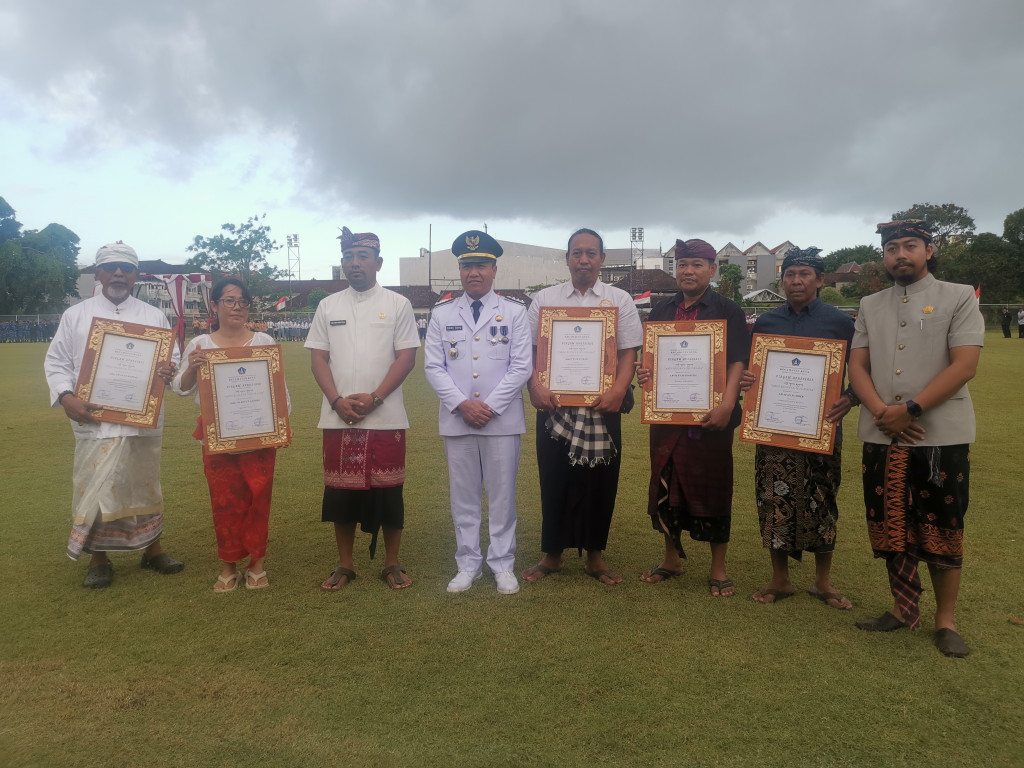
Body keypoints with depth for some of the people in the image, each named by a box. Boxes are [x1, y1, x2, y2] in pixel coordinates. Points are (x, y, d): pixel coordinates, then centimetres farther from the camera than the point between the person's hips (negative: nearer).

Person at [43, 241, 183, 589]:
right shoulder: (76, 315, 6)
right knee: (94, 489, 1)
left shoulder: (153, 316, 9)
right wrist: (67, 397, -10)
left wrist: (168, 370, -13)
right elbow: (57, 361, 6)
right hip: (95, 421, -1)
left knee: (146, 486, 11)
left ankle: (153, 550, 26)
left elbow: (172, 358, 11)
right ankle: (98, 559, 17)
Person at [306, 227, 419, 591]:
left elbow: (407, 356, -4)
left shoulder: (397, 304, 1)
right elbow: (318, 357, 6)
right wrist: (337, 400, -9)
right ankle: (344, 564, 23)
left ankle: (392, 564, 19)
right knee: (341, 491, 8)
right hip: (338, 418, 3)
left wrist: (374, 398, -14)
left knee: (388, 491, 4)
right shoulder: (328, 306, 9)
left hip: (386, 417, -2)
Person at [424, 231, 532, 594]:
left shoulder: (514, 312, 2)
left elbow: (521, 366, -3)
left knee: (502, 493, 6)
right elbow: (433, 367, 2)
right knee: (463, 495, 9)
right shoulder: (442, 313, 6)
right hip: (456, 419, 1)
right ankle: (468, 564, 22)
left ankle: (503, 564, 20)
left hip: (502, 419, -1)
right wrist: (462, 404, -11)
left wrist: (491, 406, -11)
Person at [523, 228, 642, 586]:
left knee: (600, 483, 7)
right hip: (554, 406, 0)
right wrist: (536, 386, -11)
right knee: (554, 481, 7)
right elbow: (529, 349, 5)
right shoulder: (544, 299, 8)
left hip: (602, 407, 0)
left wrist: (618, 391, -15)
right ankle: (552, 555, 23)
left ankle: (595, 556, 24)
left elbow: (628, 352, 1)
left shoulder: (620, 300, 6)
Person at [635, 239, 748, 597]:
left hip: (710, 416, -4)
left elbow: (737, 362, -8)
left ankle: (718, 568, 20)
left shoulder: (727, 311, 0)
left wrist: (726, 405, -23)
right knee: (665, 485, 10)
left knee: (713, 488, 5)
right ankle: (672, 558, 29)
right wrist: (642, 373, -6)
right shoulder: (661, 311, 13)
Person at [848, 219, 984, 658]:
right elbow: (857, 366, 6)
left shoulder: (959, 298, 1)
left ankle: (946, 620, 19)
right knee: (891, 527, 10)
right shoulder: (870, 306, 12)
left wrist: (911, 409, -16)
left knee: (942, 531, 4)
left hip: (942, 436, -4)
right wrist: (881, 412, -10)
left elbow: (964, 366, -10)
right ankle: (904, 610, 25)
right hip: (882, 437, 4)